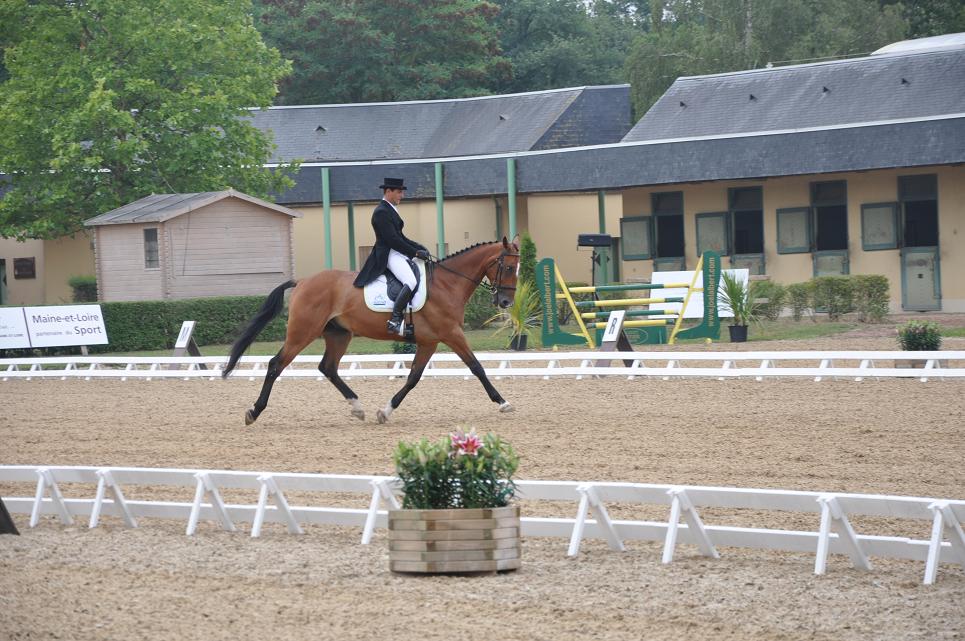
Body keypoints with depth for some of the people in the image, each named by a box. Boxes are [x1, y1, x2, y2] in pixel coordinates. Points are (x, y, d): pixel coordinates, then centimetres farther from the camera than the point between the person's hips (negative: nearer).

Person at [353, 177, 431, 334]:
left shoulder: (390, 210, 19)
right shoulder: (381, 212, -13)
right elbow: (392, 240, -19)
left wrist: (421, 248, 10)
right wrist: (415, 252, -16)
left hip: (398, 254, 11)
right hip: (388, 255, -11)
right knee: (411, 281, -30)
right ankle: (394, 321, -32)